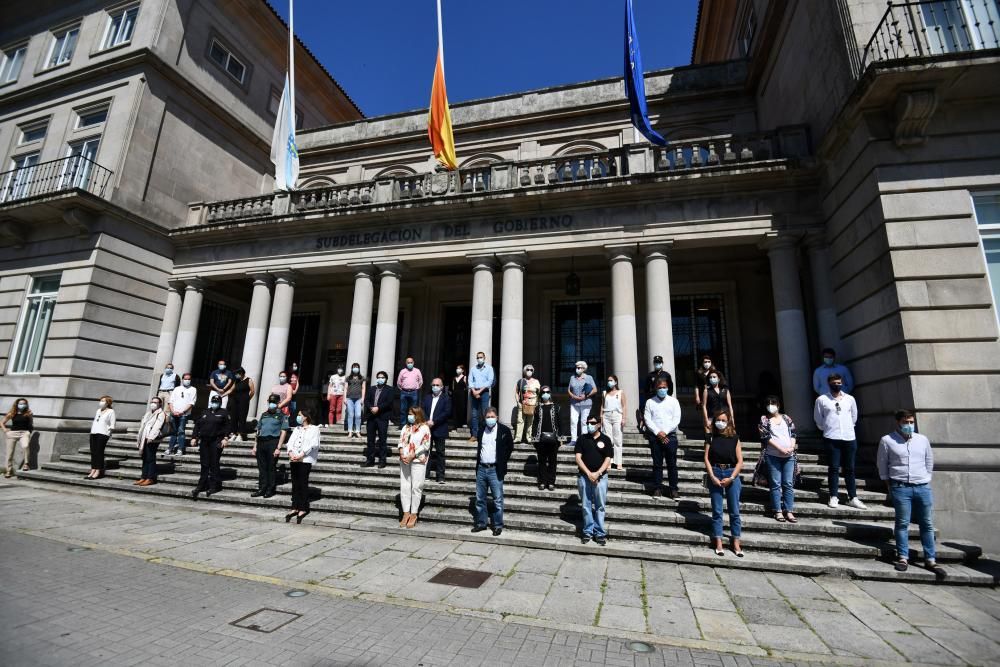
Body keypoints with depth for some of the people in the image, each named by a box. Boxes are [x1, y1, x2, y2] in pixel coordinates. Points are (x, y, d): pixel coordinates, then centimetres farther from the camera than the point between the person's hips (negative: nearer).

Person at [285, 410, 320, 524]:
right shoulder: (296, 429, 24)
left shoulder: (314, 429, 4)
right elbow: (290, 442, 13)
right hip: (294, 459, 6)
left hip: (305, 460, -6)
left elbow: (313, 444, -8)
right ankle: (295, 508, 7)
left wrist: (301, 455, -16)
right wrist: (290, 453, -7)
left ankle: (303, 508, -3)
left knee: (303, 483, -7)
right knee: (295, 484, 3)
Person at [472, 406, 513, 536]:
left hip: (495, 470, -4)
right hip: (481, 469, 5)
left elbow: (510, 447, 3)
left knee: (498, 500, 1)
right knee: (480, 499, 12)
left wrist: (503, 461, 1)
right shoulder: (481, 429, 8)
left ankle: (498, 525, 14)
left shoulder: (504, 430, -6)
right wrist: (478, 460, 13)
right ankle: (480, 523, 24)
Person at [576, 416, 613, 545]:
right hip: (584, 477, 1)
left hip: (600, 477, -1)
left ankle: (600, 533, 15)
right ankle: (588, 531, 18)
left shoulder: (605, 439, 1)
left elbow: (608, 459, -2)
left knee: (600, 506, 5)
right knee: (586, 506, 7)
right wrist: (588, 473, -12)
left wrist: (597, 473, -13)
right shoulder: (582, 439, 3)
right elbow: (578, 458, -2)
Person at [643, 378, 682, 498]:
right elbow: (647, 419, 0)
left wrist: (665, 432, -9)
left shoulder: (673, 401, 6)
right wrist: (658, 433, -10)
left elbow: (676, 419, -1)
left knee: (672, 464, 2)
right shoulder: (650, 402, 6)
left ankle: (673, 489, 10)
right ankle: (657, 488, 11)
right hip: (655, 436, 0)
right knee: (657, 464, 5)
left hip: (670, 436, 0)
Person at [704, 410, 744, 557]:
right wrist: (712, 477, -10)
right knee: (717, 511, 4)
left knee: (735, 511, 4)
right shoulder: (711, 438, 4)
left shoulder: (734, 439, 3)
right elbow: (707, 458, 0)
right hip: (715, 474, 0)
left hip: (731, 474, 0)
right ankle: (718, 543, 10)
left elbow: (740, 461, 0)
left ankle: (736, 543, 13)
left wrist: (731, 478, -9)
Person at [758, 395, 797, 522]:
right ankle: (778, 511, 6)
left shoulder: (786, 418, 12)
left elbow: (793, 433, 6)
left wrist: (791, 447, -10)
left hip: (789, 456, 3)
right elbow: (766, 436, -7)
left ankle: (788, 511, 8)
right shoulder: (764, 419, 3)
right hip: (773, 456, -2)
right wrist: (781, 448, -15)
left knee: (788, 484, 3)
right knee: (776, 484, 1)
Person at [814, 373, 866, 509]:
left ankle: (853, 498, 15)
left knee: (850, 468, 8)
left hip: (849, 438, 3)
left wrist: (848, 428, 17)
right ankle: (834, 497, 7)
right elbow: (818, 419, 7)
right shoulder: (821, 399, -2)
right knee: (834, 468, 1)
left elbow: (854, 417, 19)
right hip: (831, 438, -3)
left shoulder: (850, 399, 7)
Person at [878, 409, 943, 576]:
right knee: (902, 523, 0)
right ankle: (903, 558, 6)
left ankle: (930, 560, 15)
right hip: (901, 488, -3)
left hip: (923, 487, 3)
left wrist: (926, 480, 11)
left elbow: (929, 463, 18)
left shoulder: (923, 440, 10)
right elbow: (882, 465, 3)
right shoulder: (887, 440, -1)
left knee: (927, 524, 6)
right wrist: (890, 486, 2)